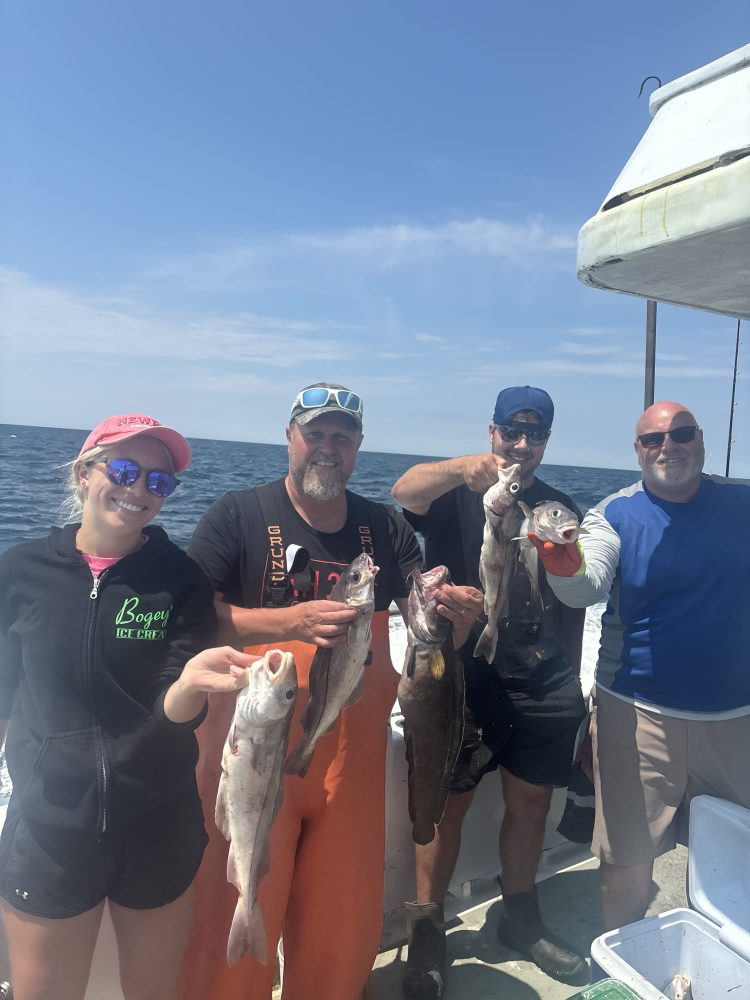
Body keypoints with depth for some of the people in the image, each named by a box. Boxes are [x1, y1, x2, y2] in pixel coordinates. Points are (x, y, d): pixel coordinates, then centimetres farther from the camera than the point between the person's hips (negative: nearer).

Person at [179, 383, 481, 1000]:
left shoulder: (386, 528, 6)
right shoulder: (239, 516, -4)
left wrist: (455, 611, -19)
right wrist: (292, 621, -26)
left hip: (353, 752, 4)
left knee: (344, 924, 15)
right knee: (238, 923, 5)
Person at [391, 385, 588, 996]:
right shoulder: (457, 493, -1)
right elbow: (405, 490, -24)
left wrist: (570, 680, 14)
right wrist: (463, 467, -42)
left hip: (545, 690, 5)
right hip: (463, 681, -4)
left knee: (532, 803, 15)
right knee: (448, 804, 4)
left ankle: (522, 920, 37)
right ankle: (427, 929, 25)